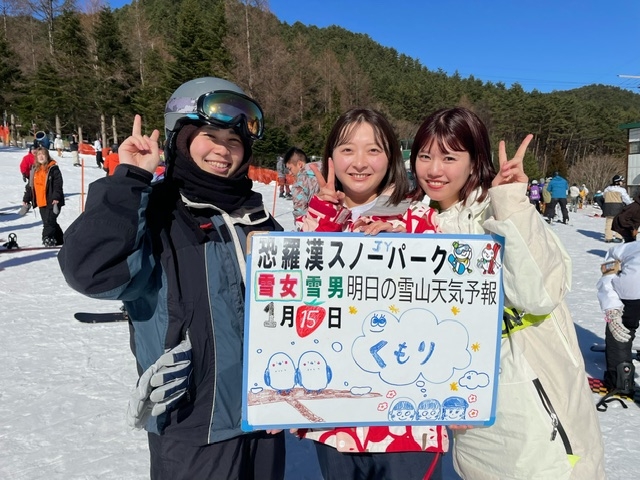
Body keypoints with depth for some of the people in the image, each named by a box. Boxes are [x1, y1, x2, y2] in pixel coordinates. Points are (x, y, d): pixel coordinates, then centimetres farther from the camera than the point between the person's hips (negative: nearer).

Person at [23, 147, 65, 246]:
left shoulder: (53, 169, -6)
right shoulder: (35, 170, 15)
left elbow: (58, 184, -13)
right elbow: (30, 186, 20)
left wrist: (56, 197, -23)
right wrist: (26, 199, 18)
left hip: (52, 201, -8)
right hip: (41, 202, 8)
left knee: (49, 221, -11)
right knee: (47, 221, 12)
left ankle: (48, 238, -6)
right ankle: (59, 239, 22)